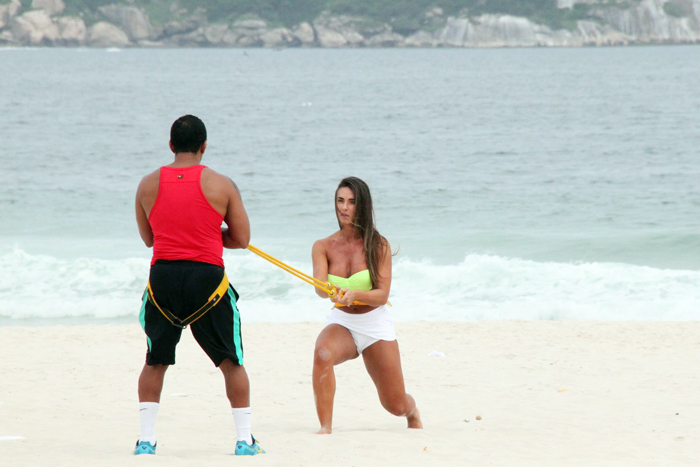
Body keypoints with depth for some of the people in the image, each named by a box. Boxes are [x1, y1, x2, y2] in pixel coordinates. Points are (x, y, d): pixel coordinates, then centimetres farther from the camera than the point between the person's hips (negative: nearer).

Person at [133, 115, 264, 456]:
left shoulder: (148, 185, 5)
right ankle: (244, 439, 8)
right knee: (232, 362, 10)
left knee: (155, 363, 16)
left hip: (163, 277, 2)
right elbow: (241, 239, 4)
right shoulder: (221, 185, -1)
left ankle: (146, 438, 11)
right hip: (207, 277, -2)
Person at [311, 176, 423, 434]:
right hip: (341, 323, 1)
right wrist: (334, 292, -43)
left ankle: (413, 412, 44)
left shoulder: (378, 245, -9)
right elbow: (320, 288, -19)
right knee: (322, 353, -37)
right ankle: (325, 427, -31)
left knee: (395, 405, 5)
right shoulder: (323, 247, -4)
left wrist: (355, 294, -36)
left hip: (375, 325, -1)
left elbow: (383, 295, -15)